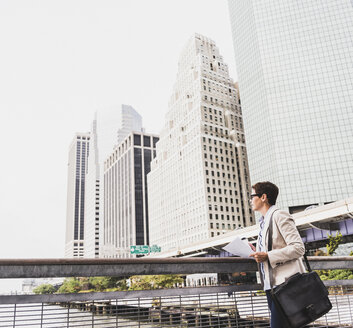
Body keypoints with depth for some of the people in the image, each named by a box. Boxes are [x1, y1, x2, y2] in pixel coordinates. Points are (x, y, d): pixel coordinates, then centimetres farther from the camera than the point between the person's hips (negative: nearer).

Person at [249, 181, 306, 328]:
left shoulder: (279, 216, -6)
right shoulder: (264, 222, 21)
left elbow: (298, 248, -15)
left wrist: (267, 256, -18)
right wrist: (258, 253, 9)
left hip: (285, 283, -9)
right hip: (271, 285, 9)